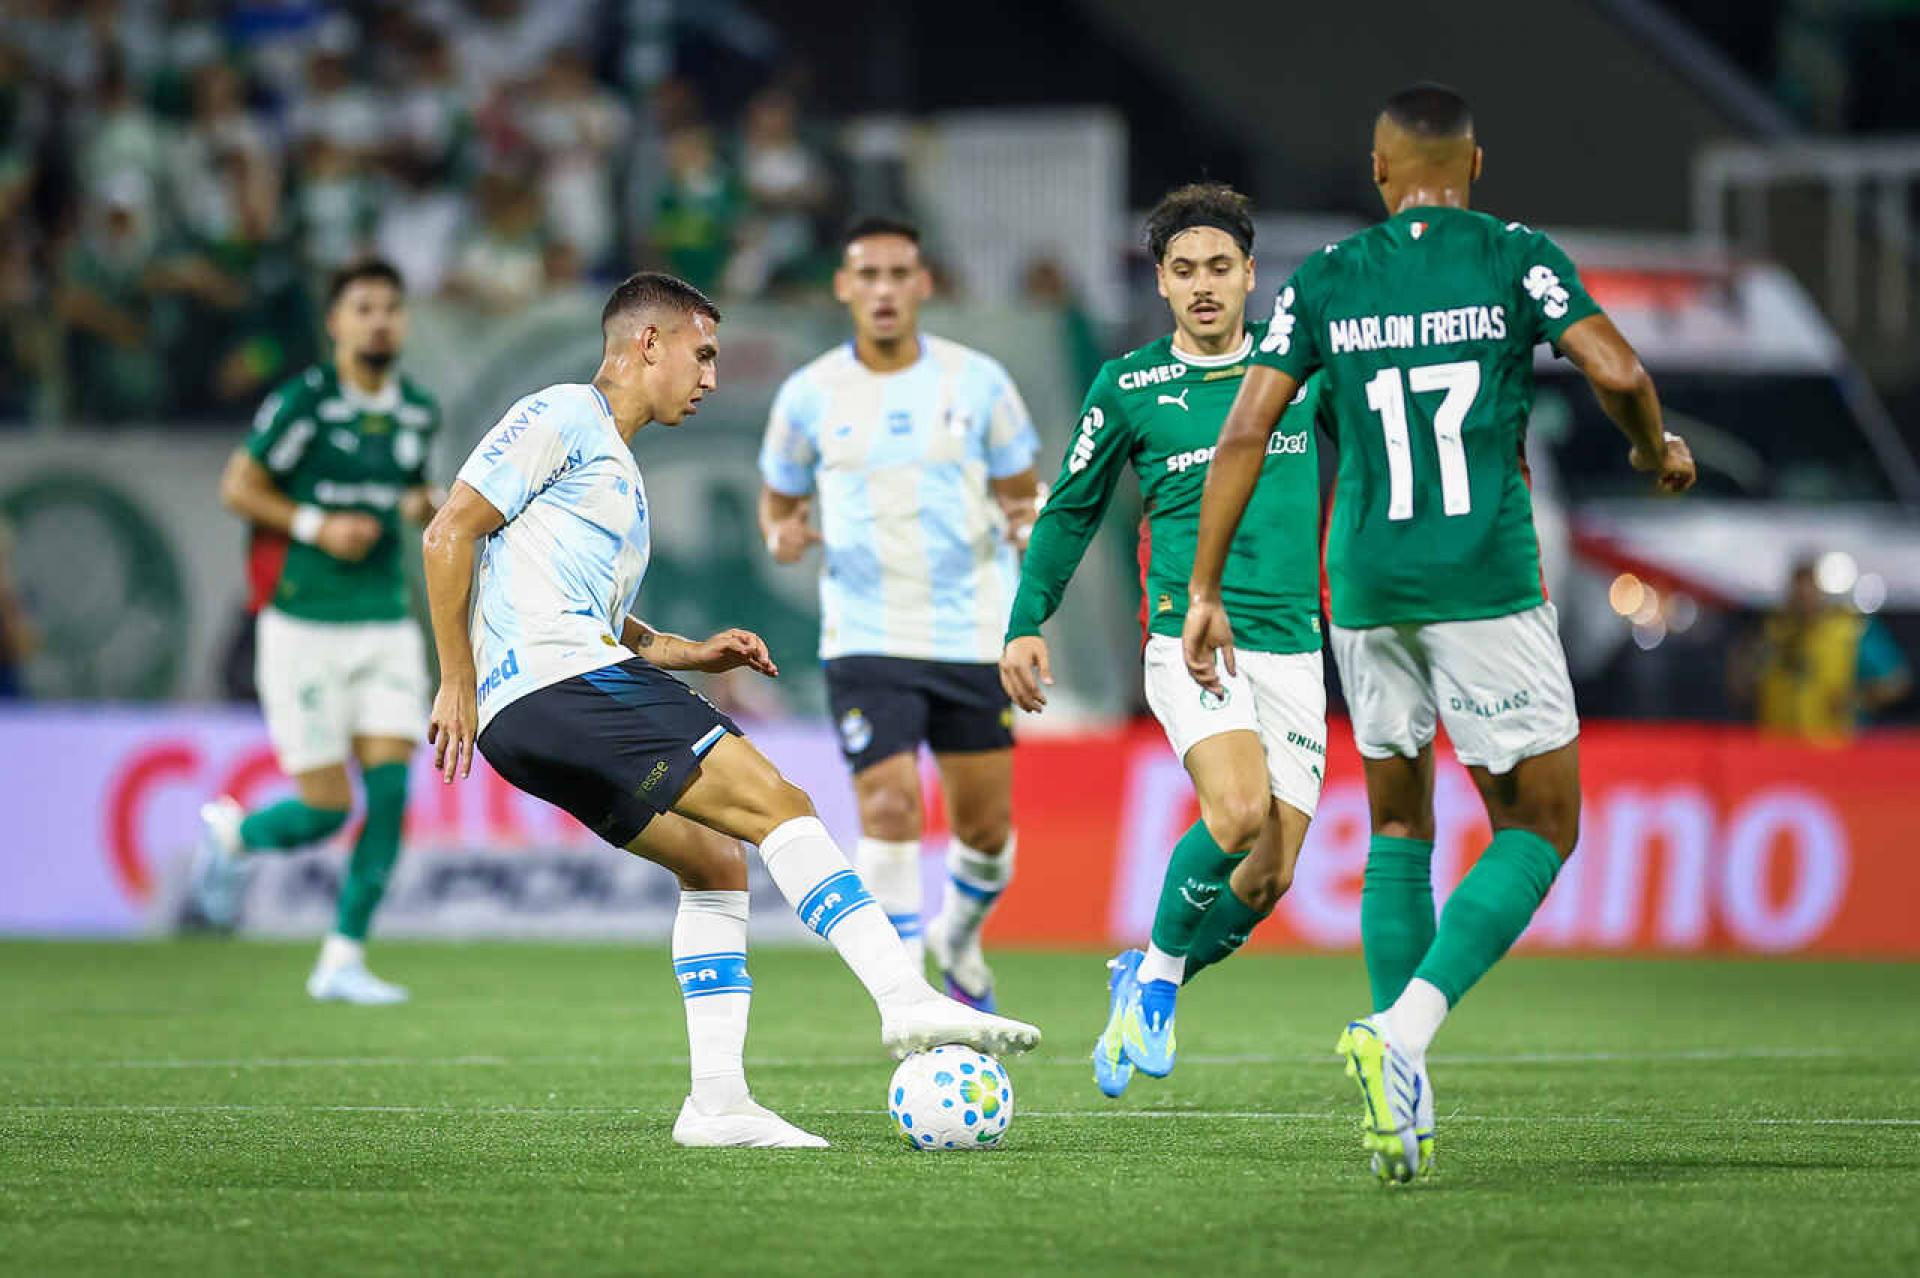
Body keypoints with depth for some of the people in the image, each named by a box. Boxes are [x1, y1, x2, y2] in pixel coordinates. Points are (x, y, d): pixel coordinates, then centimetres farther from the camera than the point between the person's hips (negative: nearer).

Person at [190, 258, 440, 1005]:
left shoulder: (417, 412, 8)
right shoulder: (304, 402, -10)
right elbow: (236, 488, -5)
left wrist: (424, 507, 3)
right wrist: (316, 526, -16)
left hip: (387, 627, 5)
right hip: (305, 627, -5)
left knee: (389, 787, -11)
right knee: (326, 811, -6)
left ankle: (342, 960, -2)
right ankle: (231, 833, 28)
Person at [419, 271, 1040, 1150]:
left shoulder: (617, 467, 29)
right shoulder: (560, 420, 0)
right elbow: (450, 532, -8)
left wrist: (690, 653, 19)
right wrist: (457, 682, -11)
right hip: (555, 685, -10)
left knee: (716, 862, 9)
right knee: (775, 803, -15)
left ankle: (716, 1100, 3)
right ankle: (906, 1000, -23)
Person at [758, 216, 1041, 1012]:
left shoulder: (977, 381, 1)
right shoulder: (809, 395, 1)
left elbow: (1022, 492, 9)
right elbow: (778, 498, 14)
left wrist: (1025, 525, -14)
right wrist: (781, 535, -10)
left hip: (972, 638, 1)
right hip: (865, 642, -1)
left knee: (986, 823, 8)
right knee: (889, 806, -17)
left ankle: (959, 941, 39)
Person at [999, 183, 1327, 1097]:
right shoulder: (1128, 388, 5)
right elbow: (1072, 510, 15)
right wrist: (1027, 624, 9)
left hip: (1294, 647, 3)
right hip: (1188, 636, -3)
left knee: (1268, 879, -3)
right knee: (1238, 812, -28)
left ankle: (1141, 986, 24)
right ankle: (1159, 970, -2)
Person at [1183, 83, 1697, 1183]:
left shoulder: (1323, 283, 6)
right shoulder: (1516, 258, -1)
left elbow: (1245, 433, 1)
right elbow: (1616, 370, -12)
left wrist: (1205, 590, 5)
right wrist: (1660, 448, 10)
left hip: (1367, 592, 3)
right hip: (1488, 585, -3)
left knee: (1400, 831, 18)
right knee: (1539, 830, 6)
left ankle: (1406, 1100, 10)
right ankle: (1402, 1032, -16)